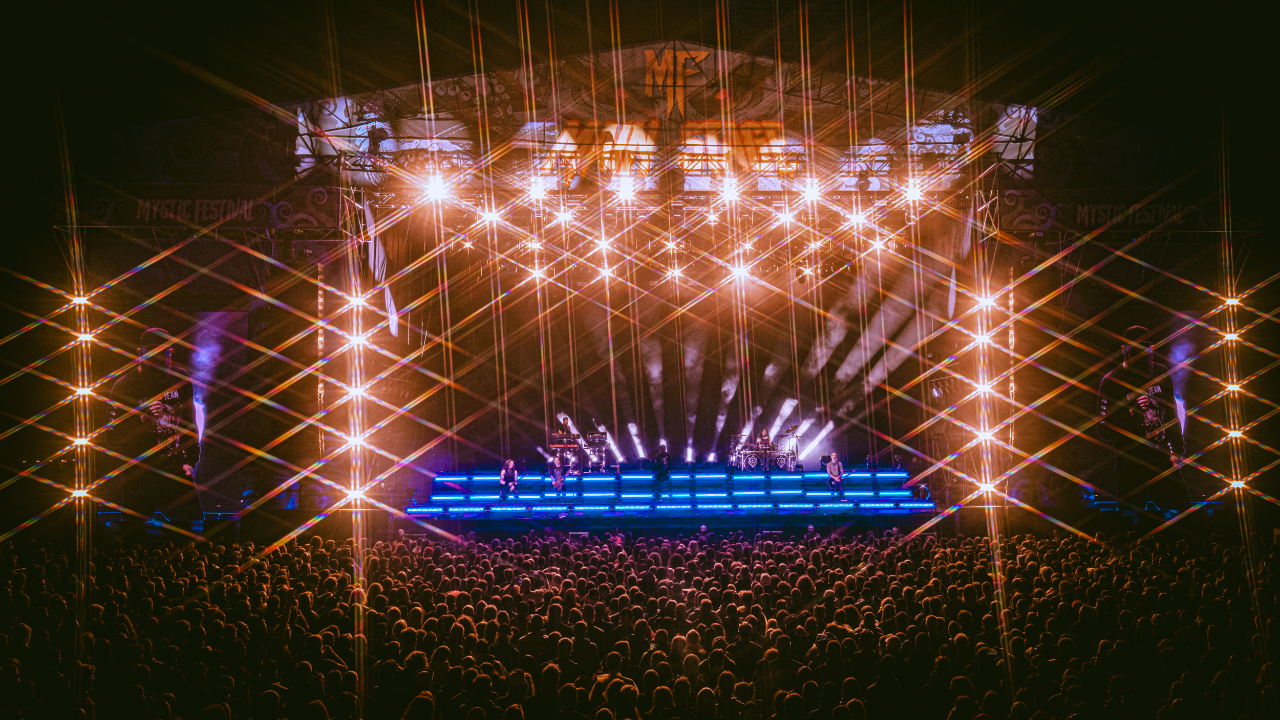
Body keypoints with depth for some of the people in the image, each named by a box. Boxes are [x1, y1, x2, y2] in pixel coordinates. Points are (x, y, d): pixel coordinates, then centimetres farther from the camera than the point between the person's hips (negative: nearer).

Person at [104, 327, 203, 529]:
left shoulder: (180, 380, 4)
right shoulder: (124, 387, -8)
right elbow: (111, 440, -11)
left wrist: (190, 460, 10)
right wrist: (141, 420, -24)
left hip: (174, 471, 3)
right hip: (138, 474, -3)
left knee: (194, 523, 3)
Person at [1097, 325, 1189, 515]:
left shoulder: (1160, 373, 7)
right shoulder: (1111, 382, -8)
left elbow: (1171, 414, 18)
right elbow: (1104, 431, -11)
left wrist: (1176, 451, 12)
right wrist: (1131, 413, -24)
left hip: (1162, 460, 4)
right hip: (1130, 467, -4)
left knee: (1181, 510, 4)